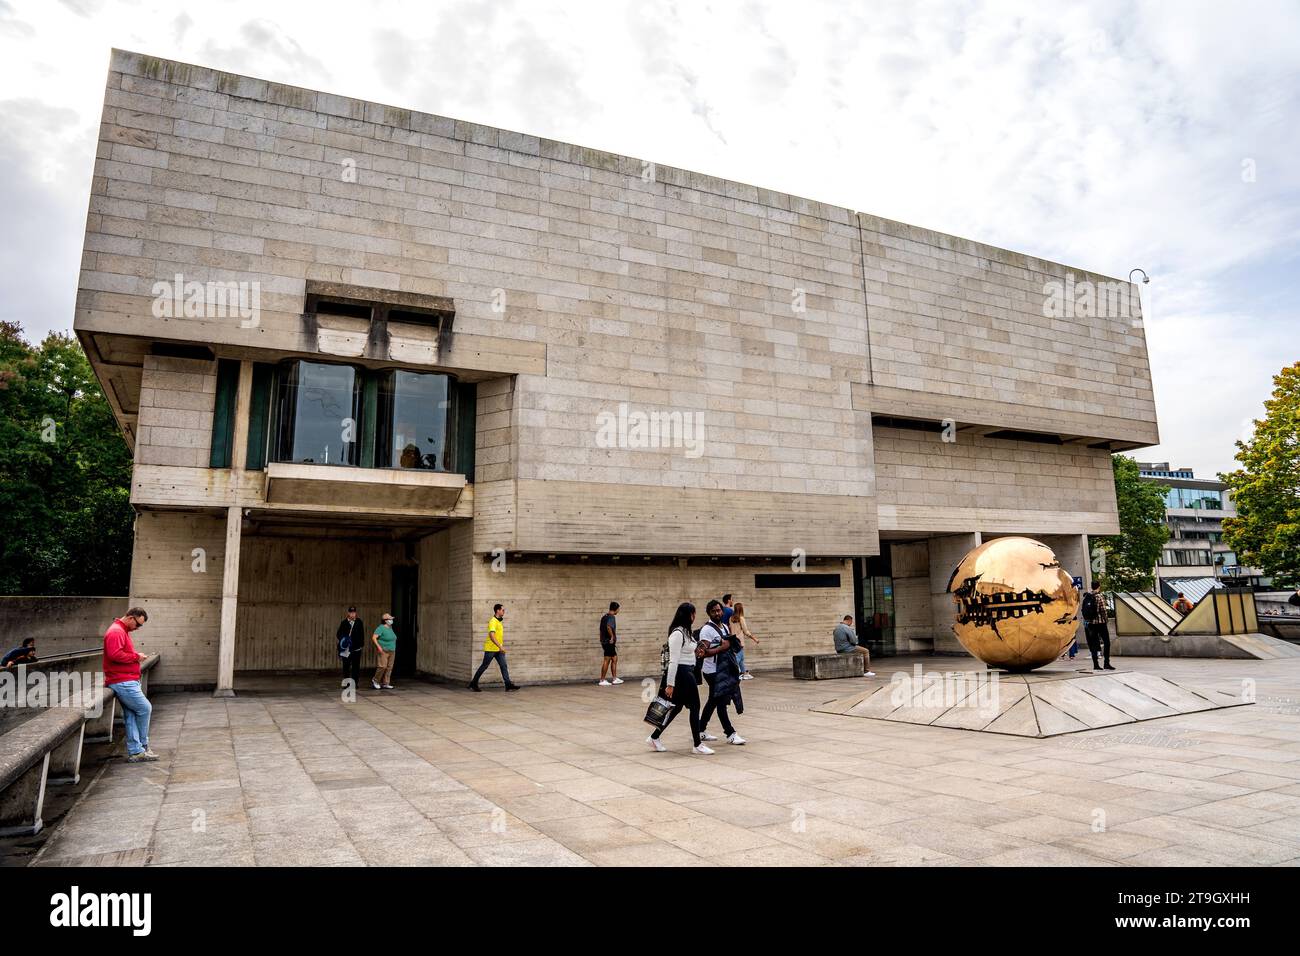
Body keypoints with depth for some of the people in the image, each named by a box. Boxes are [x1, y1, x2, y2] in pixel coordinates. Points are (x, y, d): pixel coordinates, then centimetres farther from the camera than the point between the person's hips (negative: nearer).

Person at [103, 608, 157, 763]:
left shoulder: (123, 631, 20)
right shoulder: (116, 631, -14)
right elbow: (115, 654, -26)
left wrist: (136, 656, 10)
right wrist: (136, 657, -16)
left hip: (127, 681, 10)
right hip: (123, 682, -10)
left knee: (131, 715, 8)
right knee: (145, 708, -5)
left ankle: (135, 752, 10)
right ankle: (142, 746, 8)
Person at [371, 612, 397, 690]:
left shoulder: (390, 628, 14)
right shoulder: (381, 628, -11)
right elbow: (374, 637, -19)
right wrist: (378, 646, -26)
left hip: (391, 651, 8)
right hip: (383, 651, -8)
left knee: (389, 667, 3)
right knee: (382, 666, -12)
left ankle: (385, 684, 6)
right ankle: (375, 680, 8)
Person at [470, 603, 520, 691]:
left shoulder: (499, 621, 13)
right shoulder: (493, 621, -17)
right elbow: (491, 635, -29)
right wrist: (500, 646, -34)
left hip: (498, 649, 8)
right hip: (490, 648, -8)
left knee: (503, 666, -3)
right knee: (484, 666, 3)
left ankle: (508, 685, -8)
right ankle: (473, 684, 16)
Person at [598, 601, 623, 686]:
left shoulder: (604, 617, 15)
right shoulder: (611, 617, -14)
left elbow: (601, 629, 20)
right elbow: (608, 627, -32)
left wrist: (602, 640, 23)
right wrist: (612, 636, -21)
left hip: (604, 641, 10)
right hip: (609, 642, -10)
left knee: (615, 659, 16)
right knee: (606, 661, -4)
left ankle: (615, 678, 20)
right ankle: (602, 680, 0)